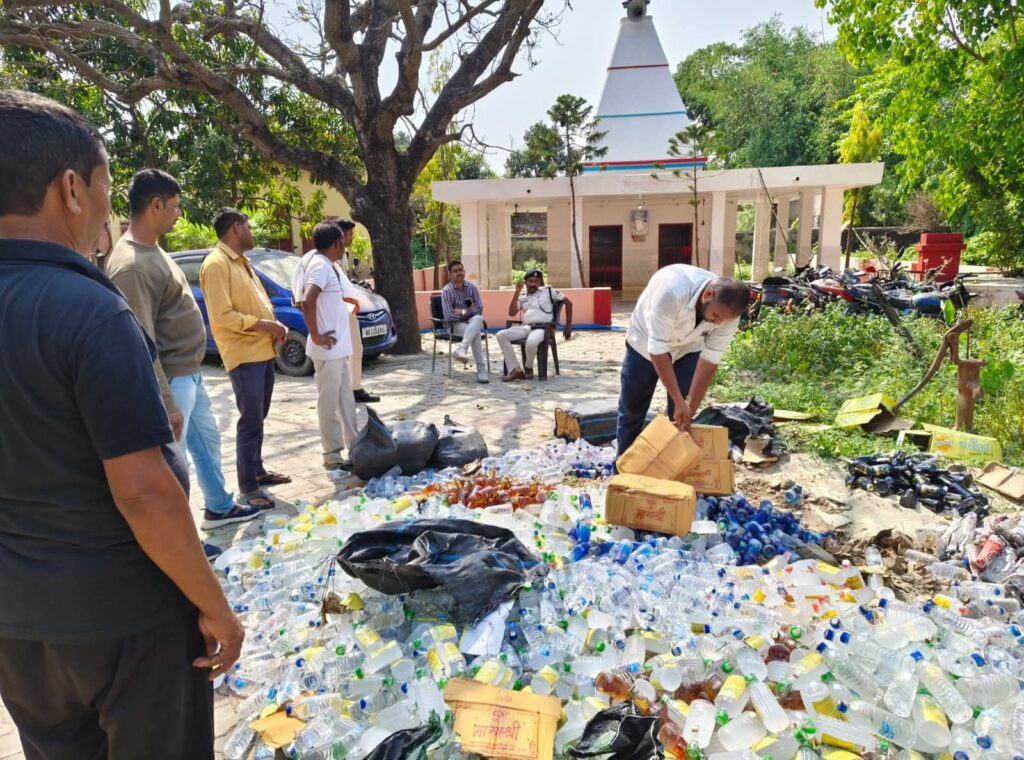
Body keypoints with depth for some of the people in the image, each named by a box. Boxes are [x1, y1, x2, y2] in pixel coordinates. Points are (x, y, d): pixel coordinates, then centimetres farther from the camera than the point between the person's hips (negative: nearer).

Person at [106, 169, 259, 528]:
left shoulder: (153, 249, 9)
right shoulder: (131, 264, -24)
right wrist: (166, 402, -24)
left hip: (190, 373, 11)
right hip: (172, 378, -11)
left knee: (208, 441, 23)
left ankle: (219, 507, 41)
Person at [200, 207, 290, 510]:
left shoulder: (242, 262, 16)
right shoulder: (216, 264, -14)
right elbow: (222, 316, -22)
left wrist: (274, 325, 3)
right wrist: (265, 325, -18)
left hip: (263, 351, 10)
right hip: (244, 355, -10)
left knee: (258, 419, 18)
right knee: (250, 423, -5)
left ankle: (257, 471, 31)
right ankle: (247, 488, 3)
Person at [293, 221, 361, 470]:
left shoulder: (325, 264, 13)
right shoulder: (321, 265, -17)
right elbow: (307, 301, -29)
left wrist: (343, 298, 33)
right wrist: (315, 336, -23)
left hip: (338, 347, 10)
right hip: (328, 349, -10)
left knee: (345, 399, 17)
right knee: (329, 403, 0)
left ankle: (354, 446, 27)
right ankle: (332, 455, 9)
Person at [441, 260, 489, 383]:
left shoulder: (472, 287, 3)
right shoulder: (447, 291, -10)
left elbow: (479, 309, 0)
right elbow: (449, 316, -18)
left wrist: (463, 312, -11)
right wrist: (469, 311, -8)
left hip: (472, 321, 4)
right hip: (455, 324, -4)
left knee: (478, 319, -35)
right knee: (476, 332, -35)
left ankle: (460, 349, -48)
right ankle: (481, 370, -41)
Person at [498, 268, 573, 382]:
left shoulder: (548, 291, 9)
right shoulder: (522, 297, 17)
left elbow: (568, 303, 10)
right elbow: (511, 313, 4)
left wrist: (568, 327, 4)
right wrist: (517, 293, -1)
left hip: (542, 328, -4)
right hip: (526, 328, 5)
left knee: (531, 341, -40)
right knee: (501, 335, -20)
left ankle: (528, 368, -7)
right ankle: (516, 370, -19)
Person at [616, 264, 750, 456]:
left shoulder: (729, 313, -29)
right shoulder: (671, 291, -43)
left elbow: (708, 362, -20)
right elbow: (658, 351, -37)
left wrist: (690, 412, -20)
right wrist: (679, 402, -35)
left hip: (688, 348, 2)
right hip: (647, 342, -2)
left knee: (681, 416, -5)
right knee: (631, 407, 7)